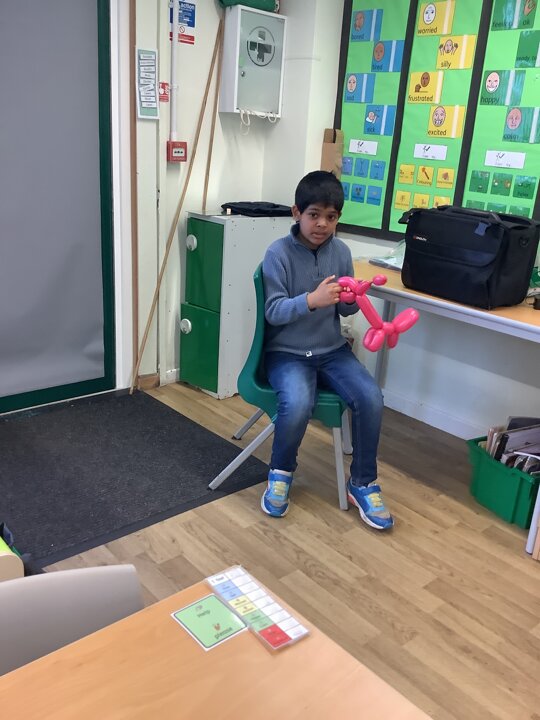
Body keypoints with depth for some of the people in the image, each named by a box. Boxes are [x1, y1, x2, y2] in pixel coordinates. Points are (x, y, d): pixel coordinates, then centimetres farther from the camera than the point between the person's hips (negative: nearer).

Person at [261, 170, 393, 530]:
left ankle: (362, 484, 2)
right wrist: (311, 300, -34)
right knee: (298, 404, -32)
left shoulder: (341, 251, 3)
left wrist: (352, 299, -15)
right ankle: (281, 472, 1)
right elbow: (273, 311, -16)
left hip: (332, 349, 4)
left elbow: (345, 309, 9)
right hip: (287, 352, -4)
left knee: (371, 397, -20)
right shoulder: (278, 253, -10)